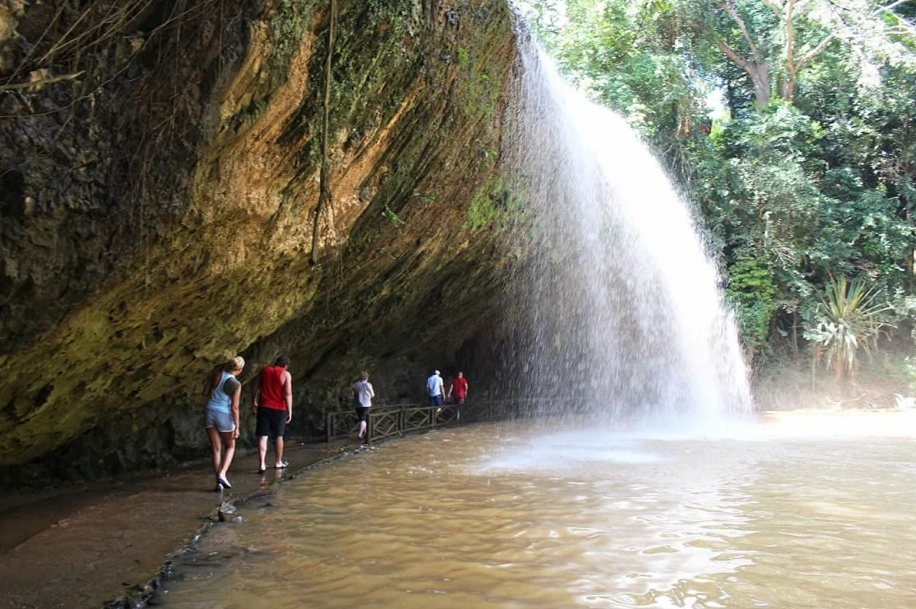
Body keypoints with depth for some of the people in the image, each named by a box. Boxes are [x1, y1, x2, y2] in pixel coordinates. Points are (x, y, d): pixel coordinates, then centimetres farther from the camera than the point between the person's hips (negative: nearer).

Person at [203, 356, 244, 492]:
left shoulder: (216, 374, -3)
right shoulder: (236, 384, -16)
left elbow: (205, 392, 5)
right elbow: (234, 407, -15)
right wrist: (237, 427, -8)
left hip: (209, 413, 4)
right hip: (224, 416, -4)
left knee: (216, 449, 12)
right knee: (230, 447, 17)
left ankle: (219, 483, 11)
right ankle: (222, 474, -2)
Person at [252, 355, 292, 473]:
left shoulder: (264, 370, 5)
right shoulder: (286, 374, -7)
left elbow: (254, 388, 9)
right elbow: (288, 393, -13)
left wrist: (255, 401, 22)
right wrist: (289, 411, -8)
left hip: (263, 407, 2)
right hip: (279, 409, -2)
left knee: (262, 436, 0)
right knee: (278, 436, 14)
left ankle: (262, 464, -10)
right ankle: (278, 462, 27)